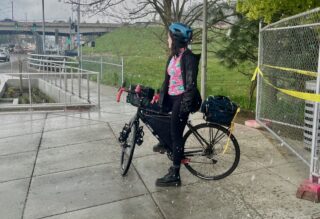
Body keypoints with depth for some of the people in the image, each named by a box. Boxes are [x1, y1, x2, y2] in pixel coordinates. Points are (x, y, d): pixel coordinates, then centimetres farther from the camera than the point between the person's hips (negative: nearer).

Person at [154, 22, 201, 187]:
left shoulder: (188, 57, -17)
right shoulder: (174, 56, 11)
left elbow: (191, 83, -20)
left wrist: (186, 104, -22)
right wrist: (161, 95, 18)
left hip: (181, 99, -9)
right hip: (171, 97, 9)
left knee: (176, 135, -4)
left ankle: (174, 175, 5)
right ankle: (165, 143, 40)